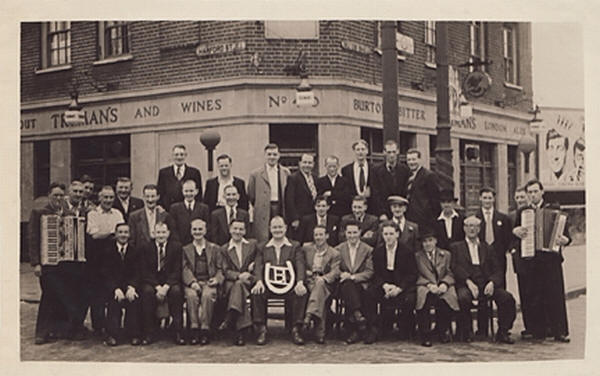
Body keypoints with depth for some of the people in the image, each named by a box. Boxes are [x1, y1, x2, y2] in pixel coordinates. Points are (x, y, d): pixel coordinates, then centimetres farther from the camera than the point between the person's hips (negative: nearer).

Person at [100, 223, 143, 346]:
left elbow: (137, 273, 0)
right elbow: (105, 274, -4)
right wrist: (116, 289, -20)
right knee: (115, 298, -30)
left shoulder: (135, 251, 8)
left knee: (135, 298, -28)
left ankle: (134, 335, -22)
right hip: (112, 287, -1)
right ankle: (112, 335, -25)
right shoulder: (108, 251, 5)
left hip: (131, 286, 1)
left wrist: (132, 287, -20)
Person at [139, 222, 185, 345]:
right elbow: (145, 271, -3)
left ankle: (178, 332, -26)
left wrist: (166, 287, -19)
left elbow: (177, 271, -4)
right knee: (147, 291, -31)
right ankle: (149, 332, -23)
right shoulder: (146, 247, 4)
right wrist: (157, 287, -17)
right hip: (151, 281, 0)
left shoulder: (176, 246, 3)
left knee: (176, 291, -31)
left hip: (170, 282, 0)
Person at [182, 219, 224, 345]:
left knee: (208, 295, -34)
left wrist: (217, 279, -9)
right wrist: (192, 282, -14)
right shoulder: (185, 249, 20)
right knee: (191, 295, -33)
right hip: (192, 283, 1)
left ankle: (205, 330, -31)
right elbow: (185, 269, 5)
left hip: (209, 282, -1)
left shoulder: (214, 248, 20)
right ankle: (195, 330, -32)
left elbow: (220, 268, 14)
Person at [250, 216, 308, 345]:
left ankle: (296, 329, -22)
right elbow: (258, 266, 5)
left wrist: (300, 282, -18)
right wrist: (259, 281, -16)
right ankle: (261, 329, -21)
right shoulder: (263, 248, 19)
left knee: (302, 293, -33)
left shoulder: (295, 246, 16)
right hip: (268, 284, 1)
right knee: (256, 293, -31)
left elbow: (300, 266, 2)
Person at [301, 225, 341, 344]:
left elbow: (335, 272, -2)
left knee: (320, 283, -39)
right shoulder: (306, 248, 18)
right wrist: (306, 272, -7)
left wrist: (323, 278, -23)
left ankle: (309, 315, -55)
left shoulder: (334, 253, 12)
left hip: (325, 283, -1)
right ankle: (320, 333, -37)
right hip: (309, 281, 1)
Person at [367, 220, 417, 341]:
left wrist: (398, 289, -20)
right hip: (384, 285, 3)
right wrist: (385, 286, -17)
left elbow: (412, 275, -5)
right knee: (370, 293, -27)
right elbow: (376, 274, 5)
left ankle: (404, 329, -4)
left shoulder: (408, 251, -2)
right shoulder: (377, 251, 7)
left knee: (410, 299, -34)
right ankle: (386, 327, -6)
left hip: (403, 286, -2)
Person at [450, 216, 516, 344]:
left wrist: (492, 282, -10)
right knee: (464, 298, -36)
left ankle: (502, 332, -9)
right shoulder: (456, 247, 16)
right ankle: (467, 332, -15)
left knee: (507, 298, -23)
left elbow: (498, 270, 12)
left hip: (486, 284, 3)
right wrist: (468, 281, -17)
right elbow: (455, 267, -1)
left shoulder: (488, 248, 23)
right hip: (466, 284, -2)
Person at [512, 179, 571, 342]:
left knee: (555, 295, -3)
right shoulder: (522, 212, 14)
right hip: (530, 257, 2)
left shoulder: (554, 209, 7)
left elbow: (565, 230, 4)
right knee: (533, 297, 3)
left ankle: (560, 332, 4)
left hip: (551, 257, -2)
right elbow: (514, 230, 12)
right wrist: (515, 231, -10)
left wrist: (564, 240, -16)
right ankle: (538, 332, 12)